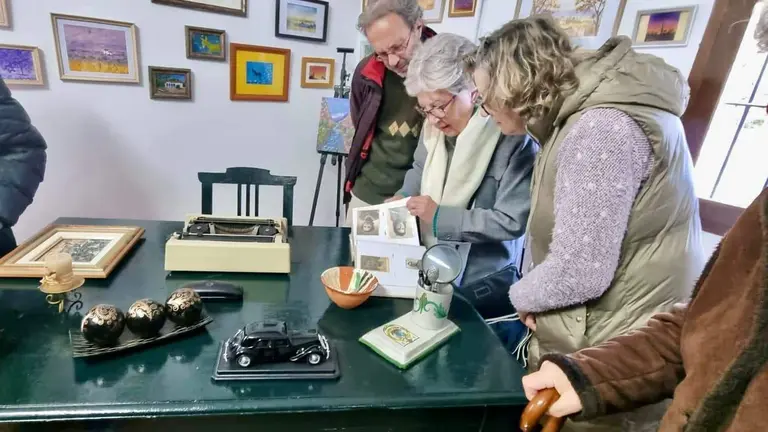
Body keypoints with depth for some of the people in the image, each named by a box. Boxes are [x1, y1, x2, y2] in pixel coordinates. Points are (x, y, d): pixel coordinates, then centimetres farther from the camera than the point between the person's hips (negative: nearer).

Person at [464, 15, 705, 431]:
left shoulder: (599, 129, -25)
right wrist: (534, 294, 0)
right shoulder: (585, 111, 7)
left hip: (610, 357, -9)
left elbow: (579, 272, -28)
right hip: (594, 337, 9)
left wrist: (522, 295, -7)